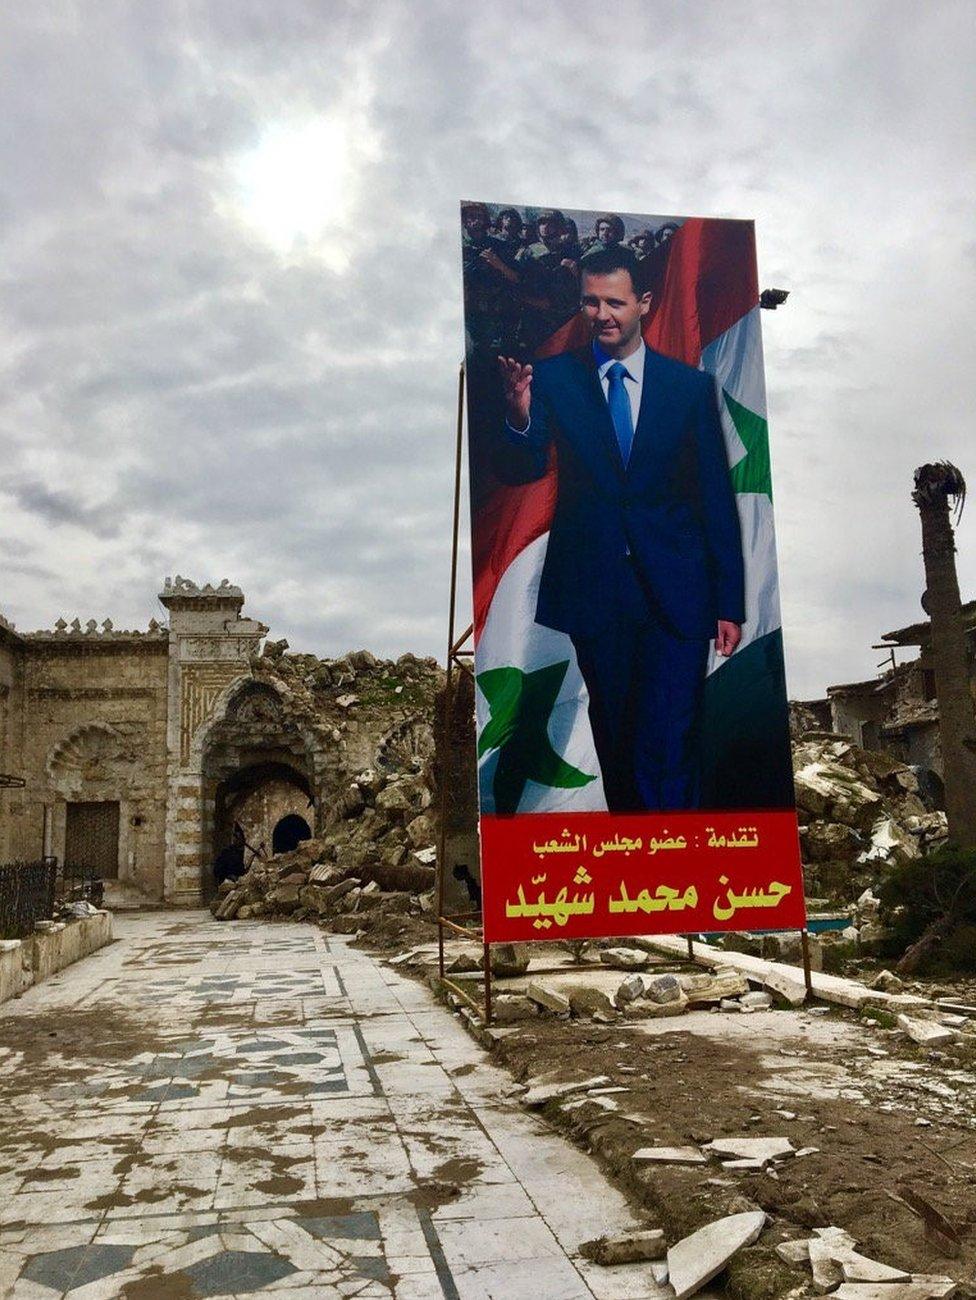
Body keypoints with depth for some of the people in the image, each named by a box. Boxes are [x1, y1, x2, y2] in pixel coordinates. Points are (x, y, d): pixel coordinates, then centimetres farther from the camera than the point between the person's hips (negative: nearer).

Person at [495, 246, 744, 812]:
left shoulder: (692, 386, 3)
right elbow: (520, 471, -8)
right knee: (614, 737, 15)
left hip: (675, 592, -1)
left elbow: (718, 499, 4)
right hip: (593, 589, 1)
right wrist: (519, 417, -30)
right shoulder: (552, 378, 2)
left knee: (669, 744, -8)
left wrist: (729, 602, 2)